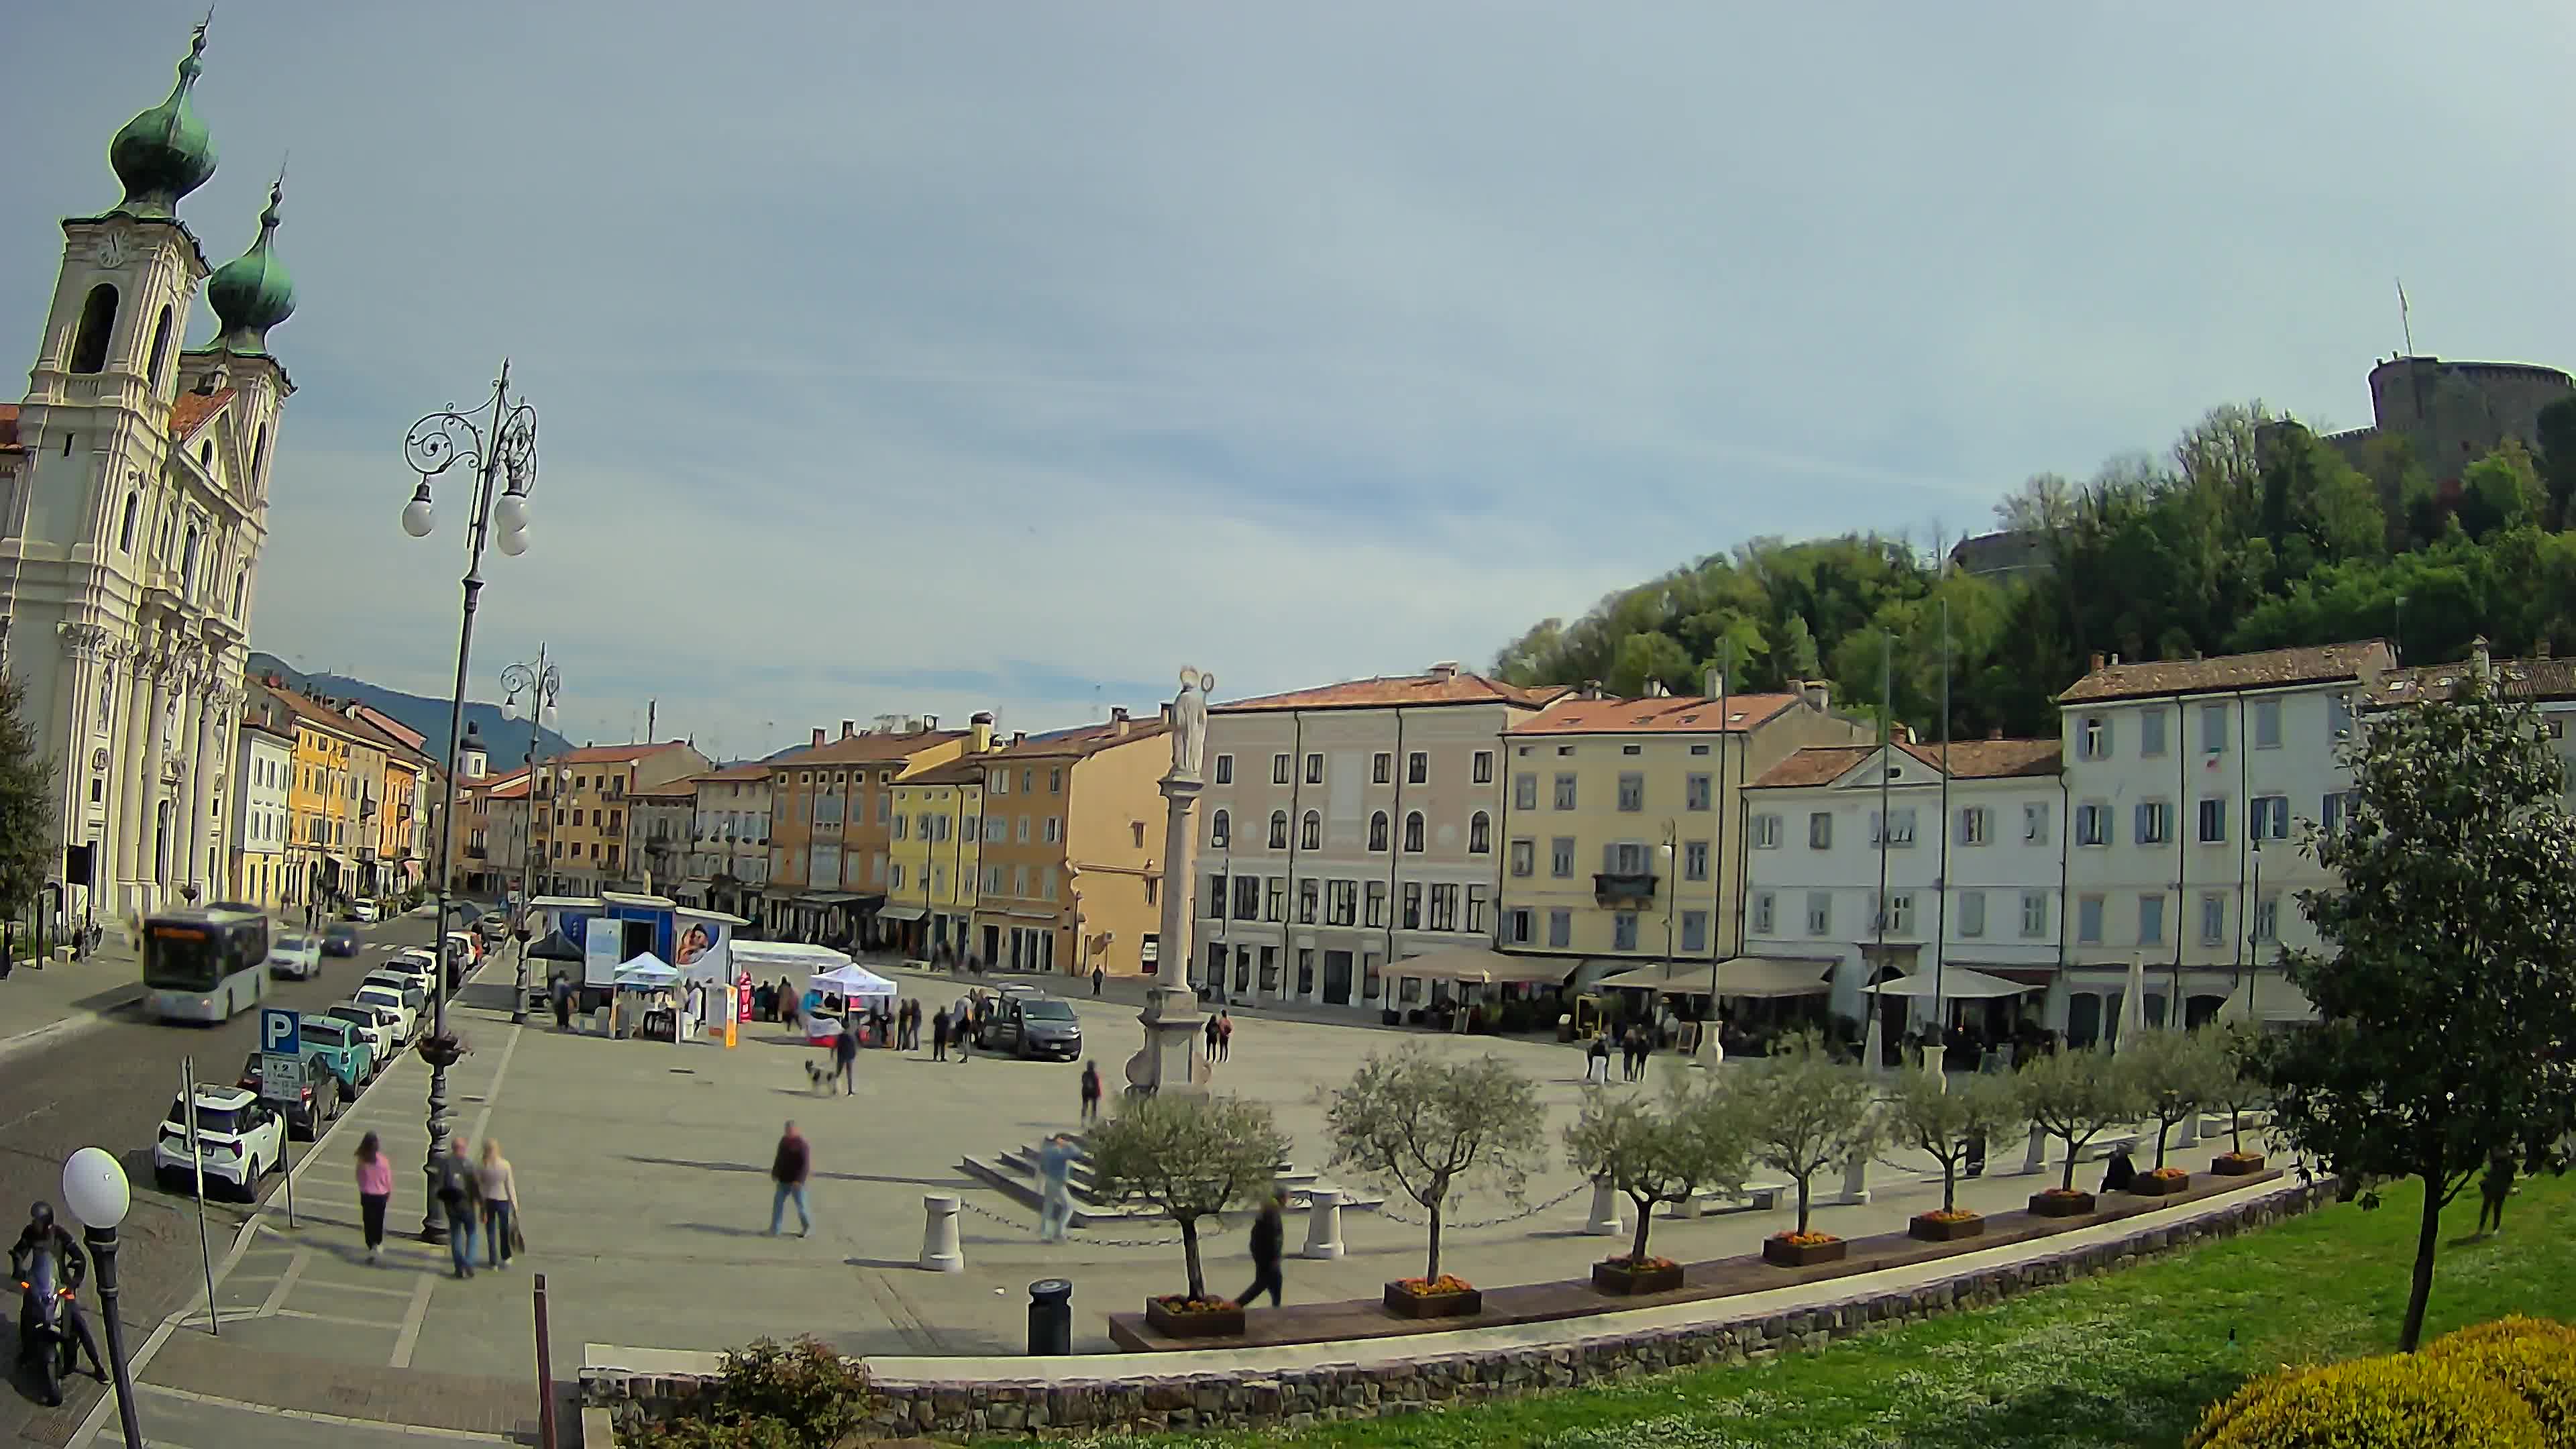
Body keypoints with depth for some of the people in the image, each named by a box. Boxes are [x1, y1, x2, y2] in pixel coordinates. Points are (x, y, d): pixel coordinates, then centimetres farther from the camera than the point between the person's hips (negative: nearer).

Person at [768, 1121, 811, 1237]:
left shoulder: (802, 1144, -18)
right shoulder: (784, 1140, 4)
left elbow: (805, 1164, -21)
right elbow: (779, 1158, 15)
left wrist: (799, 1180, -27)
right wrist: (774, 1173, 15)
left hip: (796, 1181, -7)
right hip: (784, 1179, 7)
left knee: (800, 1204, 5)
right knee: (778, 1202, 2)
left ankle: (807, 1227, 25)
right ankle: (774, 1230, 6)